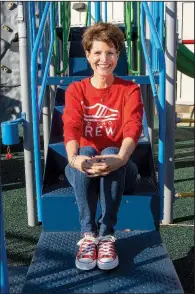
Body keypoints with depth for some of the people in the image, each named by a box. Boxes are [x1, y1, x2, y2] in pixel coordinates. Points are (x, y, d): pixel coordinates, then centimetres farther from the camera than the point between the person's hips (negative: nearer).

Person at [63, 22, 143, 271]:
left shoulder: (130, 90, -1)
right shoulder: (75, 90, 2)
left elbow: (132, 129, -20)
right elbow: (71, 128, -17)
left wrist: (120, 159, -42)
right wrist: (73, 158, -40)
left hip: (119, 170, 0)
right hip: (83, 171, 1)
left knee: (112, 156, -35)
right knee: (86, 152, -34)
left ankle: (106, 234, -31)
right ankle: (88, 234, -33)